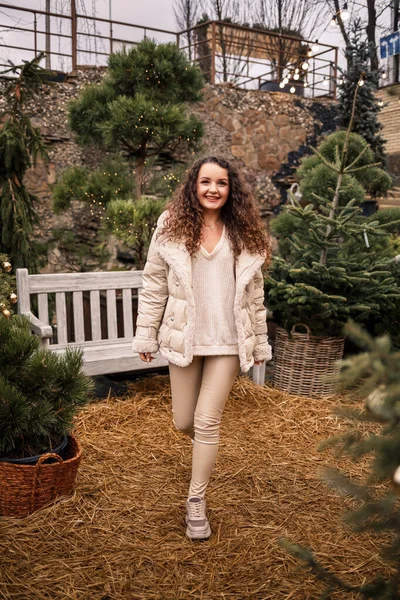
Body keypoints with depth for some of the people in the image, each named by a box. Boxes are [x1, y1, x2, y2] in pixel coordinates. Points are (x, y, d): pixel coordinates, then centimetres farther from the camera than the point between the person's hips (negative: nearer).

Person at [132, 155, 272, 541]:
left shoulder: (243, 235, 2)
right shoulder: (172, 227, -2)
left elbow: (254, 294, 6)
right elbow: (154, 286, 0)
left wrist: (259, 342, 8)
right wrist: (145, 336, -1)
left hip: (228, 341, 0)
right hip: (184, 339, 0)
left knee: (208, 422, 1)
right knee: (184, 422, 10)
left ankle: (196, 502, 19)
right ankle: (205, 447, 48)